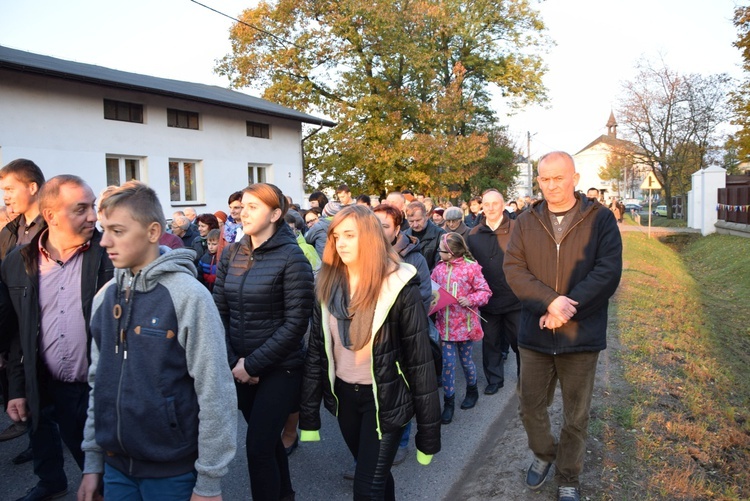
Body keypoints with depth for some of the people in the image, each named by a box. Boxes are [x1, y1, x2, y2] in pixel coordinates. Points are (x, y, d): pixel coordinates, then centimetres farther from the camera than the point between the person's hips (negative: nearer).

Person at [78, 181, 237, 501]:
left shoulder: (188, 295, -17)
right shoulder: (105, 297, 1)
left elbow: (216, 394, -16)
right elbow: (98, 381, 10)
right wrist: (92, 460, 9)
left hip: (172, 470, -5)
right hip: (115, 465, 5)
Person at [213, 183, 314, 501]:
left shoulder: (291, 257, -12)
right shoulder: (231, 254, 3)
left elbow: (296, 322, -15)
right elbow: (219, 312, 3)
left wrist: (253, 364, -15)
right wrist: (233, 361, -8)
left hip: (278, 370, -5)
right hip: (241, 369, 5)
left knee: (258, 447, -5)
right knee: (268, 438, 20)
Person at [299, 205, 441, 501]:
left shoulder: (399, 287, -18)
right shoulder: (327, 284, -4)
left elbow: (419, 359, -15)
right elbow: (316, 350, 1)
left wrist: (428, 431, -12)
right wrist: (309, 414, 0)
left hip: (385, 398, -4)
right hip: (343, 394, 5)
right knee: (375, 475, 20)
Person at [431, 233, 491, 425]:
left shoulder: (471, 268, -10)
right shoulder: (439, 269, 2)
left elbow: (485, 291, -8)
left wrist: (471, 299, -23)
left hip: (465, 324, -3)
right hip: (445, 324, 3)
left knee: (466, 360, 14)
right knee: (448, 363, 4)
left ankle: (472, 391, 40)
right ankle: (448, 402, 16)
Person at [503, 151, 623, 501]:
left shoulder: (600, 219, -3)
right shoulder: (526, 223, 3)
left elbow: (608, 271, -11)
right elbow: (513, 269, -6)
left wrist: (566, 308, -19)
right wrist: (550, 300, -21)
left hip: (581, 335, -2)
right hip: (535, 332, 2)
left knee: (576, 416, 12)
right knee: (529, 406, 15)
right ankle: (544, 454, 44)